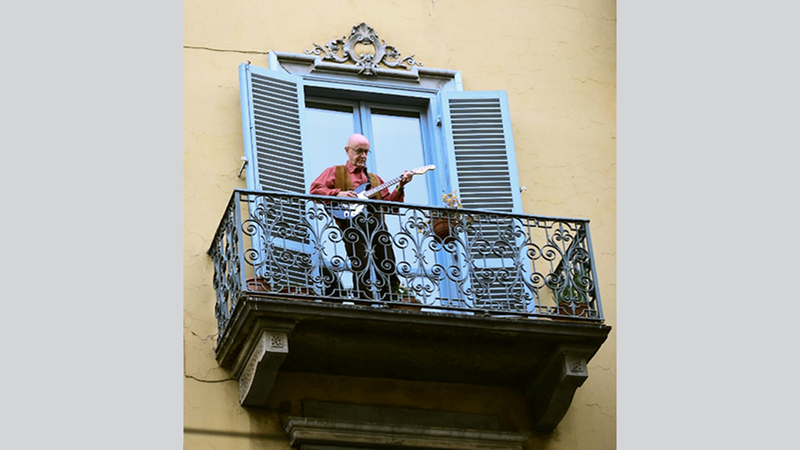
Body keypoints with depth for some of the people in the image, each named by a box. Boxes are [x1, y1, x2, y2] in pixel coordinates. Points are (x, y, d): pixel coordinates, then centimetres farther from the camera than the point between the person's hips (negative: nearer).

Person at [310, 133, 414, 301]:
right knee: (361, 268, -16)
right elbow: (315, 190, 4)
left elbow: (388, 204, 22)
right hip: (352, 222, -4)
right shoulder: (335, 172, 19)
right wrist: (338, 194, -9)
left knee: (388, 271, -7)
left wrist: (400, 187, 6)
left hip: (376, 222, 4)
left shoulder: (374, 178, 33)